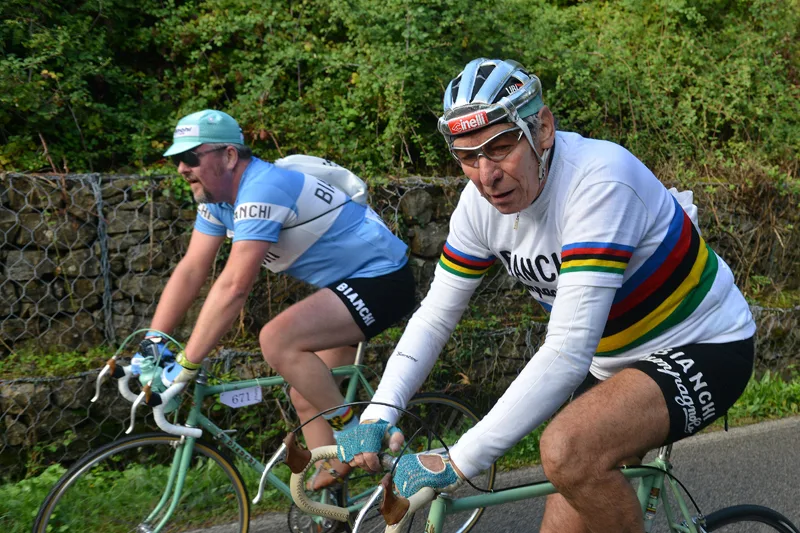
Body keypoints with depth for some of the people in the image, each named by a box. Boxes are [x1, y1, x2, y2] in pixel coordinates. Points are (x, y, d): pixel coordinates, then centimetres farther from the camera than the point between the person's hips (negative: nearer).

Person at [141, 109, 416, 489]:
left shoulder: (261, 189, -26)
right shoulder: (216, 197, 3)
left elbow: (234, 287, -31)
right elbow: (191, 271, 3)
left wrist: (187, 363, -29)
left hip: (381, 279, -10)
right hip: (348, 283, 10)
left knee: (277, 340, -26)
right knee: (307, 397, 9)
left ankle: (356, 434, -11)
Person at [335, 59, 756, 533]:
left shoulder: (600, 180, -32)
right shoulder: (481, 201, -9)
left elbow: (568, 352, -37)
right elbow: (436, 315, -2)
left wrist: (460, 462, -38)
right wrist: (378, 415, -17)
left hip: (703, 351, -7)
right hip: (613, 362, 7)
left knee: (568, 451, -32)